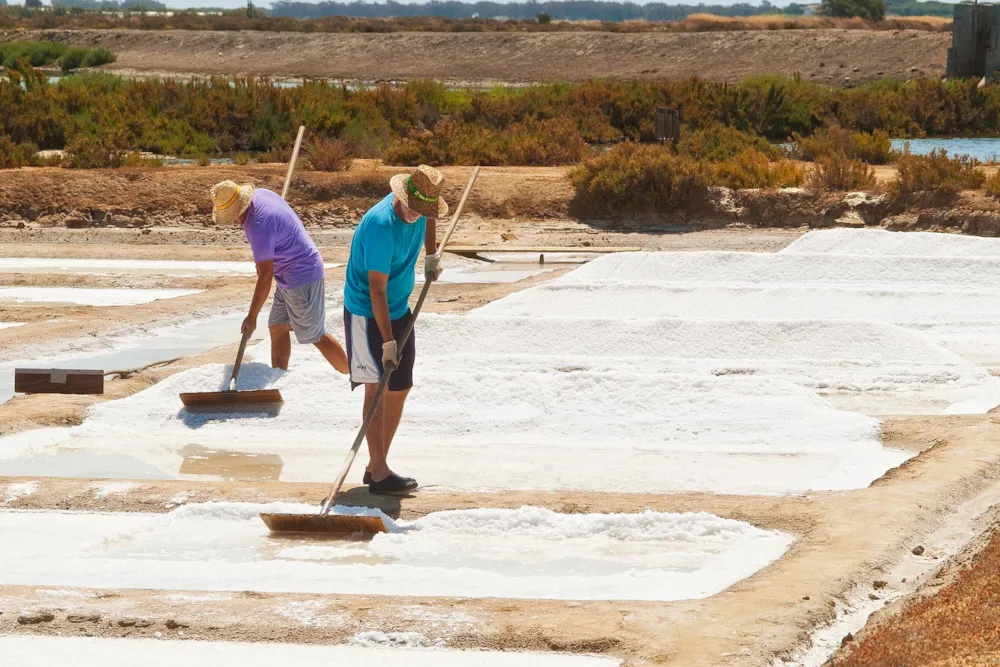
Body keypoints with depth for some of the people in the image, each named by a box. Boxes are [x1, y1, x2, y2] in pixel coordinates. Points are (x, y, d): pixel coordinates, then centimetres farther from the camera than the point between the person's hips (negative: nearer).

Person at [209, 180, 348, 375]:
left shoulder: (258, 225, -29)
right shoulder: (259, 194, -1)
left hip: (301, 277, -10)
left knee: (316, 336, -2)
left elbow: (265, 275, -26)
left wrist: (252, 317, -20)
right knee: (277, 328, 11)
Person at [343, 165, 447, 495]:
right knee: (378, 388, -10)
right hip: (367, 314, -8)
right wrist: (388, 342, -30)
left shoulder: (419, 209, -5)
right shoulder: (381, 225, -29)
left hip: (399, 309, 8)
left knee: (400, 389, 8)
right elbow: (377, 289, -29)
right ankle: (379, 474, -11)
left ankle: (377, 465, 15)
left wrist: (431, 256, 18)